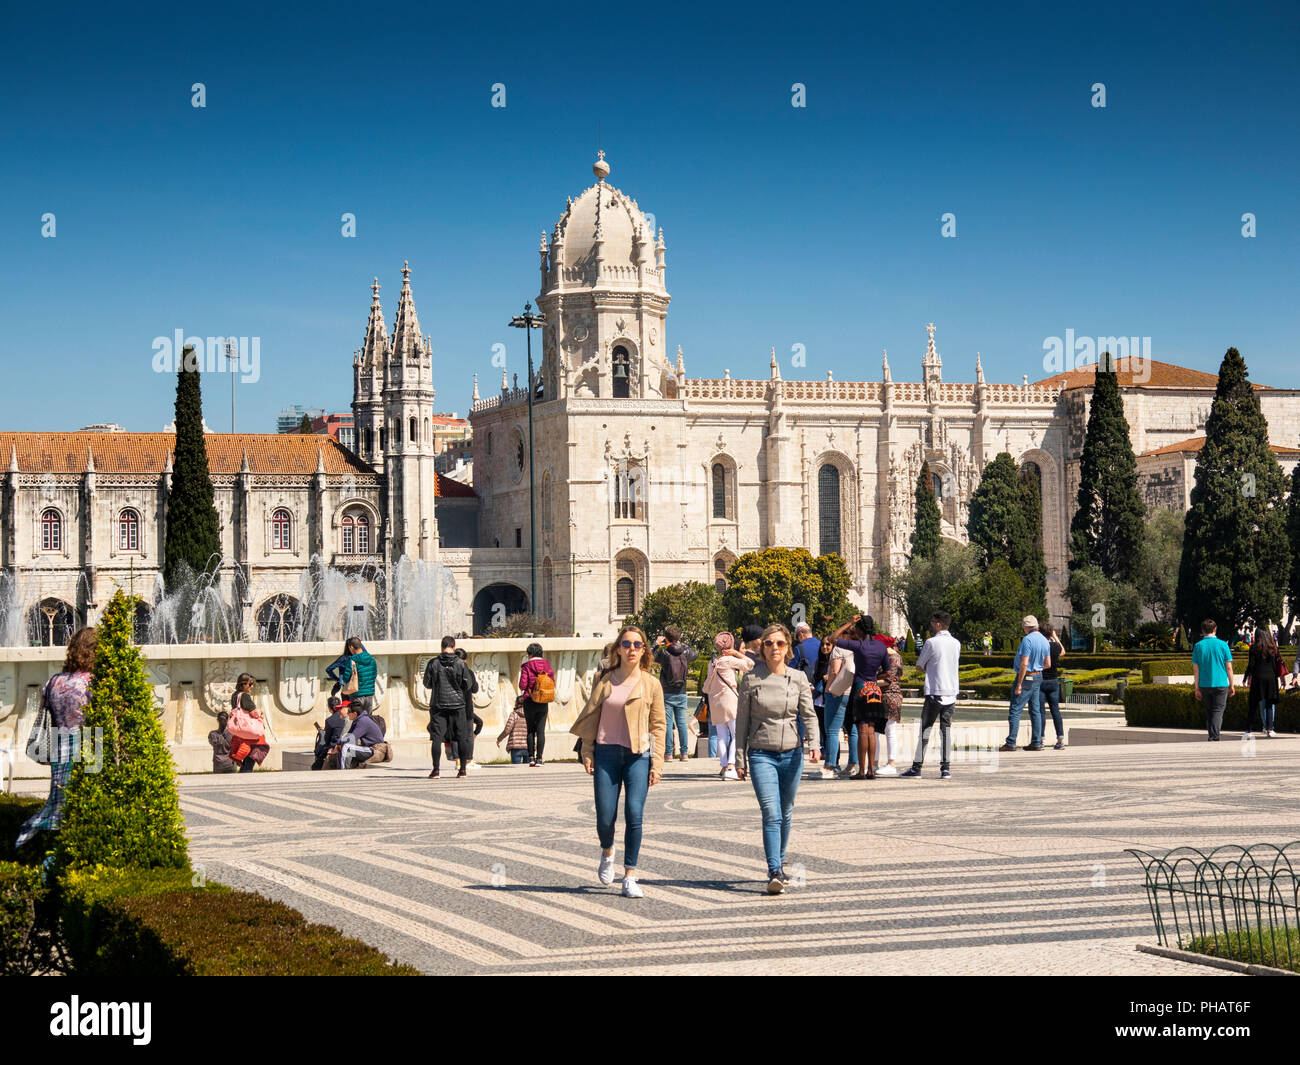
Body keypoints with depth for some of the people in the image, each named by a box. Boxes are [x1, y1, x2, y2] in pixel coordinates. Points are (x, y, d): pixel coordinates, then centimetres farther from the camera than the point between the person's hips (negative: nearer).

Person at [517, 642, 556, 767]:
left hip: (530, 701, -2)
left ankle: (531, 757, 9)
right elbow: (553, 683, 3)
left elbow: (522, 685, -12)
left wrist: (523, 690, 10)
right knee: (541, 730, 2)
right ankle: (539, 759, -4)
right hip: (543, 703, 2)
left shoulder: (526, 666, -8)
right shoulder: (546, 665, 1)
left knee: (530, 730, 11)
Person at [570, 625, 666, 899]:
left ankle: (630, 876, -2)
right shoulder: (604, 680, 5)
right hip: (606, 753, 1)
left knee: (634, 814, -12)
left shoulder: (651, 684, 4)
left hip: (638, 755, -1)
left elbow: (658, 725, 6)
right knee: (605, 817, -1)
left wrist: (657, 763, 0)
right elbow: (591, 717, 10)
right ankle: (607, 853, 34)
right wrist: (587, 753, 3)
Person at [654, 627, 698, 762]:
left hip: (667, 694, -3)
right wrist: (682, 644, 26)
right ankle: (684, 753, 4)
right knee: (682, 723, 6)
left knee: (667, 723, -2)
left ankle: (668, 753, -5)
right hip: (681, 694, 3)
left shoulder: (663, 653, -9)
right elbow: (695, 653, 23)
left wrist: (656, 644, 19)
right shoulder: (685, 653, 1)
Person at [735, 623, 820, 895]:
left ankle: (779, 866, 28)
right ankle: (775, 873, -18)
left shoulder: (798, 678, 5)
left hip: (791, 754, 2)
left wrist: (814, 742, -19)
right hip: (761, 755, -2)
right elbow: (742, 721, 4)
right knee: (771, 814, -14)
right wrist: (740, 759, 2)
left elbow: (809, 714, -1)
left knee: (786, 814, 11)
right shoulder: (751, 679, 1)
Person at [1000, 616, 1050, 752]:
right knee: (1036, 711, 12)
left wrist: (1019, 684, -19)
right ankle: (1036, 742, 11)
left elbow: (1024, 664, -21)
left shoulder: (1027, 640, -17)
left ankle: (1011, 743, -7)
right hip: (1038, 677, 8)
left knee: (1015, 711, -5)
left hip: (1026, 678, -8)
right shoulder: (1044, 641, 8)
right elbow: (1047, 664, 12)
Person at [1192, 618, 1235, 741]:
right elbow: (1229, 668, -1)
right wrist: (1232, 685, 7)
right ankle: (1214, 737, -15)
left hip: (1204, 685, 2)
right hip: (1220, 684, -2)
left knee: (1209, 712, 15)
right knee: (1218, 711, -2)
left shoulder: (1198, 646, 1)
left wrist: (1197, 688, 6)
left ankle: (1212, 736, 18)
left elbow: (1195, 669, 1)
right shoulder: (1222, 645, -2)